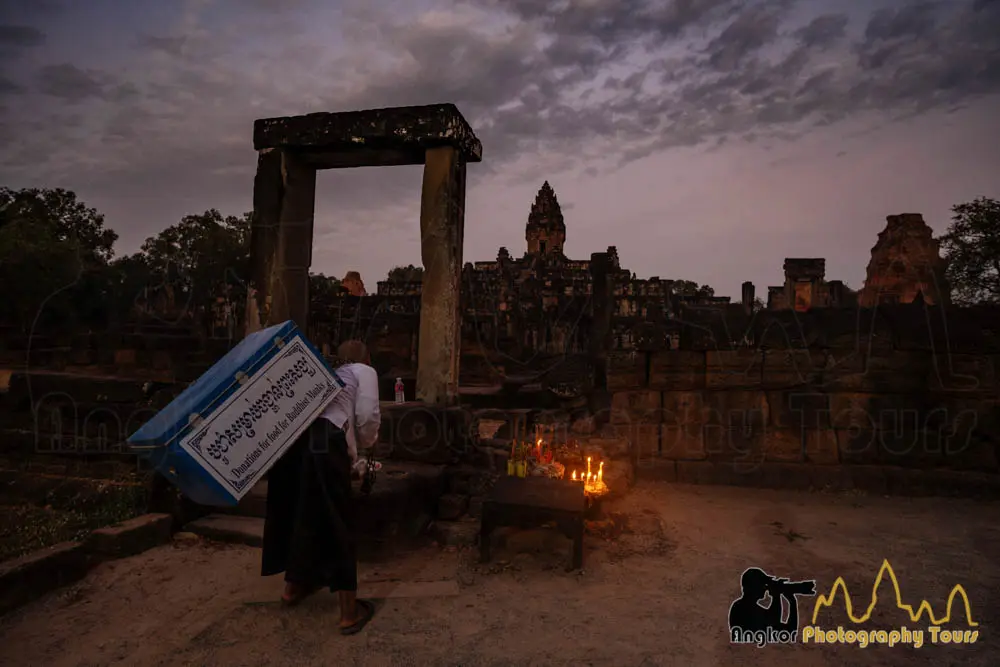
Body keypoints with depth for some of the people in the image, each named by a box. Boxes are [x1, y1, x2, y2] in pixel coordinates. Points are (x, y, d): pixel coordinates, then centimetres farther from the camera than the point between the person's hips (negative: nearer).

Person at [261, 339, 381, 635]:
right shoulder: (364, 371, 16)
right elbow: (367, 416, 1)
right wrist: (365, 442, 22)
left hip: (290, 433, 7)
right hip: (323, 438, -6)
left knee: (298, 510, 23)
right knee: (336, 520, 2)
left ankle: (294, 585, 43)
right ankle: (349, 611, 10)